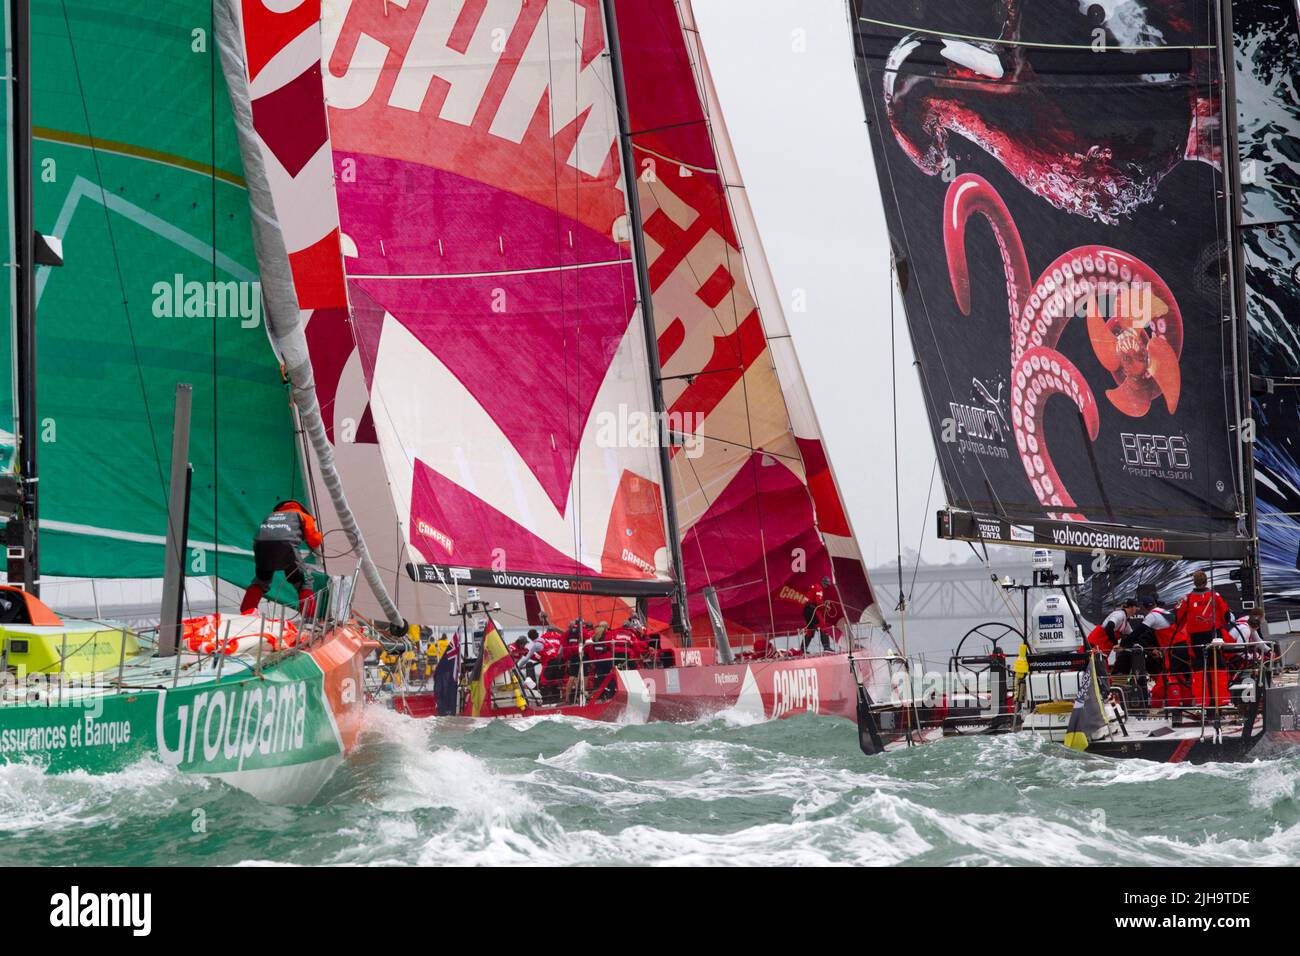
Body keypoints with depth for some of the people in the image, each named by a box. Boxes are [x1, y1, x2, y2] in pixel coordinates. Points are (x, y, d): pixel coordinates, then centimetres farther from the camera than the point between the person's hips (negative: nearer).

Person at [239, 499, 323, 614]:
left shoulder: (270, 516, 40)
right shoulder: (302, 516, 28)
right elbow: (314, 539, 18)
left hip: (261, 544, 3)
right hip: (285, 543, -3)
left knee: (261, 580, 28)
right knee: (302, 583, 14)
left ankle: (247, 612, 16)